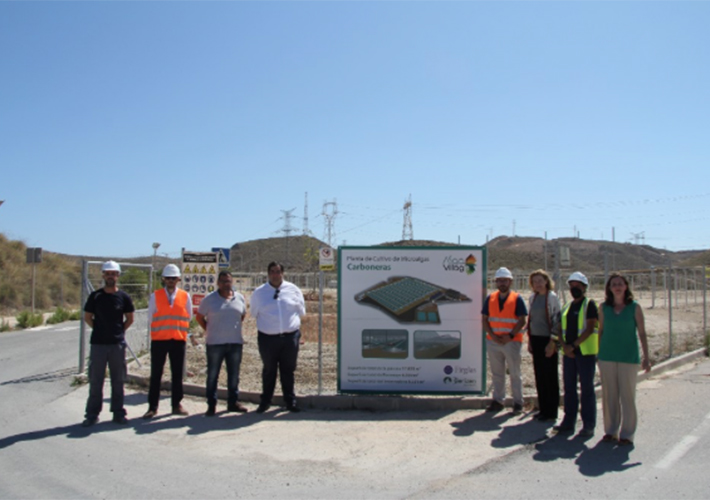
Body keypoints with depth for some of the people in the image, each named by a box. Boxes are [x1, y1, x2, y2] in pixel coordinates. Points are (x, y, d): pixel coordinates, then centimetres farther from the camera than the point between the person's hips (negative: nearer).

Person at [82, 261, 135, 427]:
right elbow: (87, 317, 9)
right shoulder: (95, 296, 1)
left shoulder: (124, 297, 1)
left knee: (118, 380, 7)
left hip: (117, 344, 0)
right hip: (98, 344, 0)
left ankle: (118, 413, 16)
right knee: (95, 380, 4)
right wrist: (100, 330, 5)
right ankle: (92, 414, 14)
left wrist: (119, 331, 4)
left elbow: (130, 319, 10)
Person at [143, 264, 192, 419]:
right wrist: (161, 330, 8)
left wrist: (180, 330, 11)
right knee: (156, 374, 4)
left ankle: (176, 404, 18)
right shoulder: (155, 295, 1)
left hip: (179, 340, 1)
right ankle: (152, 406, 12)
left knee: (177, 374, 8)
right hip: (159, 340, -1)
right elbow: (150, 316, 6)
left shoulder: (185, 296, 3)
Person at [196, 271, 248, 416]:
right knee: (212, 375, 3)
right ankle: (211, 405, 12)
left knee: (234, 375, 10)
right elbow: (199, 317, 6)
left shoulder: (240, 298, 6)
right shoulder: (209, 299, -3)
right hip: (215, 343, -3)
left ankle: (233, 402, 22)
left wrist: (233, 327, 10)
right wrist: (209, 331, 2)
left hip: (236, 342, 3)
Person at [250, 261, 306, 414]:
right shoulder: (259, 292, 5)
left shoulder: (293, 289, 5)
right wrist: (266, 323, 10)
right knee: (269, 370, 10)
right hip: (267, 337, 0)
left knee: (288, 370, 9)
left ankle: (290, 401, 21)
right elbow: (254, 313, 15)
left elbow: (301, 311, 14)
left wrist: (291, 321, 10)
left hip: (290, 336, 0)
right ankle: (265, 402, 24)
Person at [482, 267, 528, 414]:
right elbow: (485, 320, 5)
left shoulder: (517, 299, -3)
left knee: (515, 373, 4)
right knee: (497, 373, 10)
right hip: (493, 341, 4)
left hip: (511, 341, -3)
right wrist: (492, 336, -8)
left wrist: (510, 336, -16)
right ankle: (498, 401, 20)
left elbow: (522, 321, -7)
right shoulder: (490, 298, 8)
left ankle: (518, 402, 13)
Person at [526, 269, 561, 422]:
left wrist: (552, 342, -14)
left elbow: (557, 320, -11)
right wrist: (529, 340, 13)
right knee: (539, 376, 10)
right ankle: (543, 409, 20)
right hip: (535, 339, 6)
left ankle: (551, 412, 10)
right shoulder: (533, 297, 11)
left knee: (550, 377, 1)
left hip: (548, 340, -6)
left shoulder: (552, 297, -8)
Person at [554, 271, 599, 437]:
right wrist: (564, 346, -5)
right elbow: (562, 329, 13)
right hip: (569, 353, 6)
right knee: (569, 388, 10)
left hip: (585, 352, -6)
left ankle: (589, 425, 7)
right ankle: (568, 422, 19)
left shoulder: (589, 304, -4)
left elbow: (590, 328, -13)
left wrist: (573, 345, -17)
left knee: (586, 389, -1)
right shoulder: (567, 306, 15)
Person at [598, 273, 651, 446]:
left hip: (628, 357, -2)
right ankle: (610, 431, 19)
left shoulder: (634, 307, -2)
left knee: (627, 396, 2)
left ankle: (627, 433, 12)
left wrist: (646, 357, -6)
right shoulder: (604, 307, 4)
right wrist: (598, 354, 8)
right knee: (609, 396, 8)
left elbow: (642, 333, -2)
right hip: (607, 357, 2)